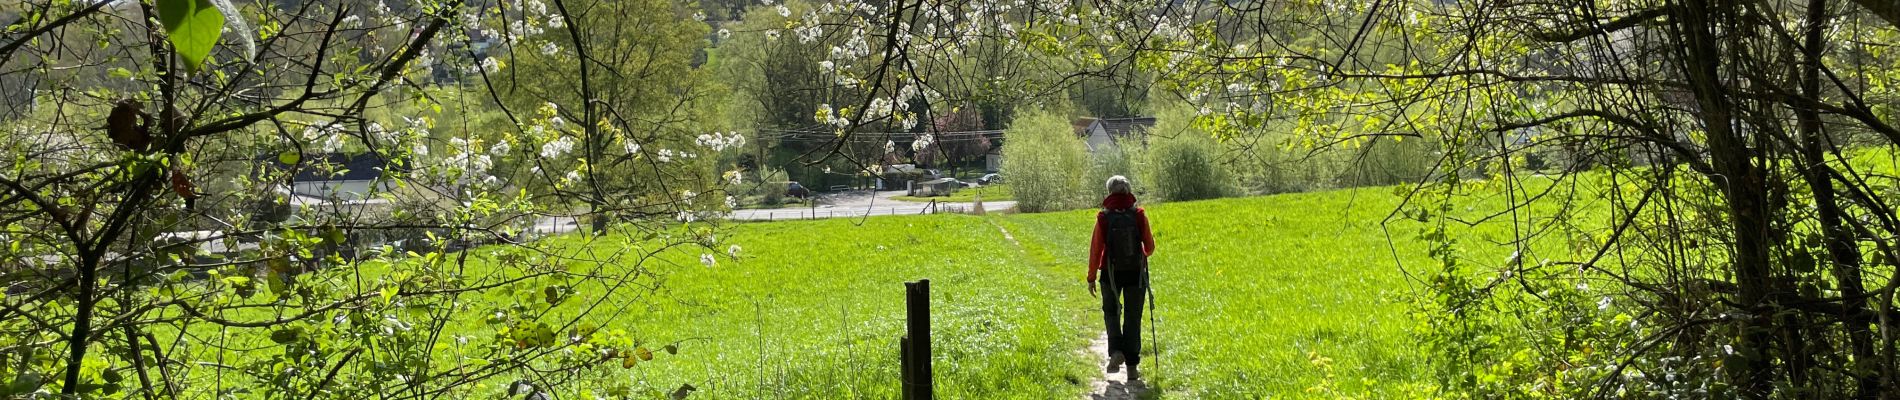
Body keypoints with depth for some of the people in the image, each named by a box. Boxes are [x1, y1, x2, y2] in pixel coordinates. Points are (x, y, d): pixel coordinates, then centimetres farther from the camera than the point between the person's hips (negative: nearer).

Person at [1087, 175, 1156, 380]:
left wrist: (1091, 277, 1)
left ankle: (1116, 351, -2)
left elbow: (1096, 249, -8)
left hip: (1111, 273, 0)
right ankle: (1132, 367, 8)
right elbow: (1149, 246, 0)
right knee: (1133, 318, 9)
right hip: (1136, 272, 0)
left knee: (1111, 312, 20)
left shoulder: (1104, 218, -9)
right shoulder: (1139, 215, -7)